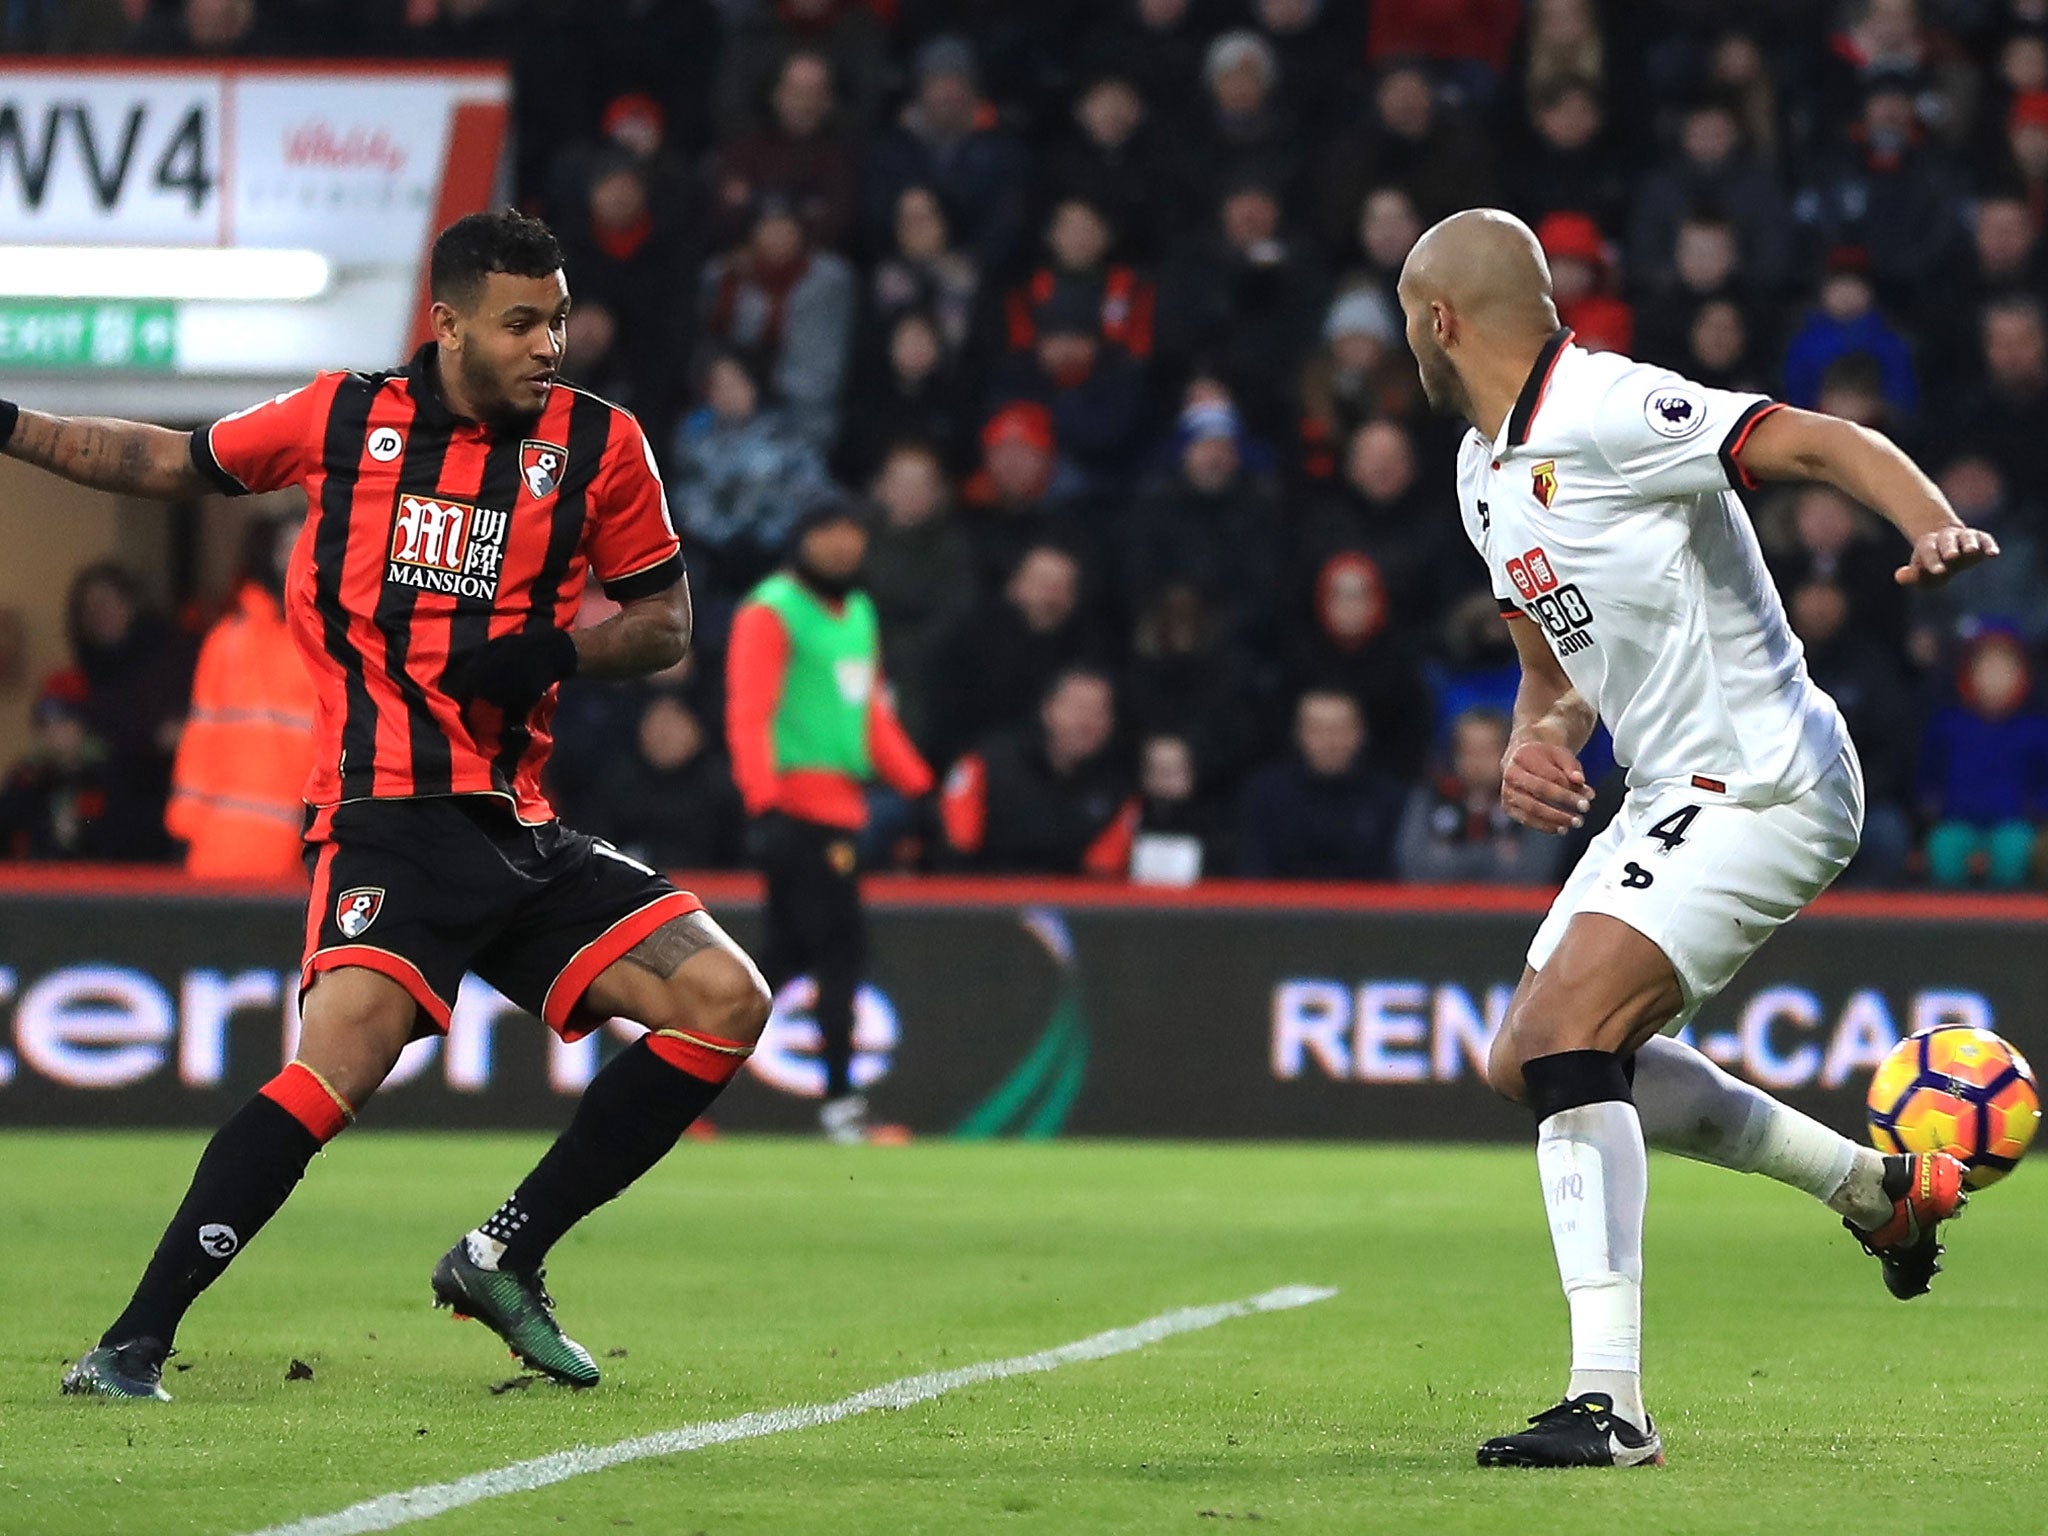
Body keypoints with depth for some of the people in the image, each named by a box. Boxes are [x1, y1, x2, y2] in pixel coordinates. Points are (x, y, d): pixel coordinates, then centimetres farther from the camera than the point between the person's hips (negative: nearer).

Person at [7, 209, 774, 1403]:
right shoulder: (344, 419, 3)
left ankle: (504, 1261, 6)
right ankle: (137, 1341, -25)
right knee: (350, 1044, -28)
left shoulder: (598, 444, 6)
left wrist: (554, 652, -7)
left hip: (518, 830, 5)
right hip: (386, 808, -5)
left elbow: (667, 622, 13)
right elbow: (178, 465, 20)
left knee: (727, 1002, -5)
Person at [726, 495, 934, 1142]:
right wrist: (764, 804, -25)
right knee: (840, 946, -13)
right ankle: (840, 1101, -12)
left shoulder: (859, 614, 20)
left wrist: (918, 787, 18)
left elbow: (872, 714, 26)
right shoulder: (771, 613, -6)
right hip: (797, 794, -9)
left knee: (788, 955, 9)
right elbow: (748, 714, -14)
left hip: (842, 803, 9)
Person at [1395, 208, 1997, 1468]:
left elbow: (1828, 445, -26)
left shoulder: (1610, 413, -18)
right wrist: (1538, 740, 0)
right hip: (1672, 795, 11)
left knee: (1567, 1029, -23)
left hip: (1763, 787, -11)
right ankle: (1880, 1187, 26)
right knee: (1529, 1061, 17)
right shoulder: (1487, 471, 13)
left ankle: (1609, 1400, -24)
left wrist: (1936, 529, -45)